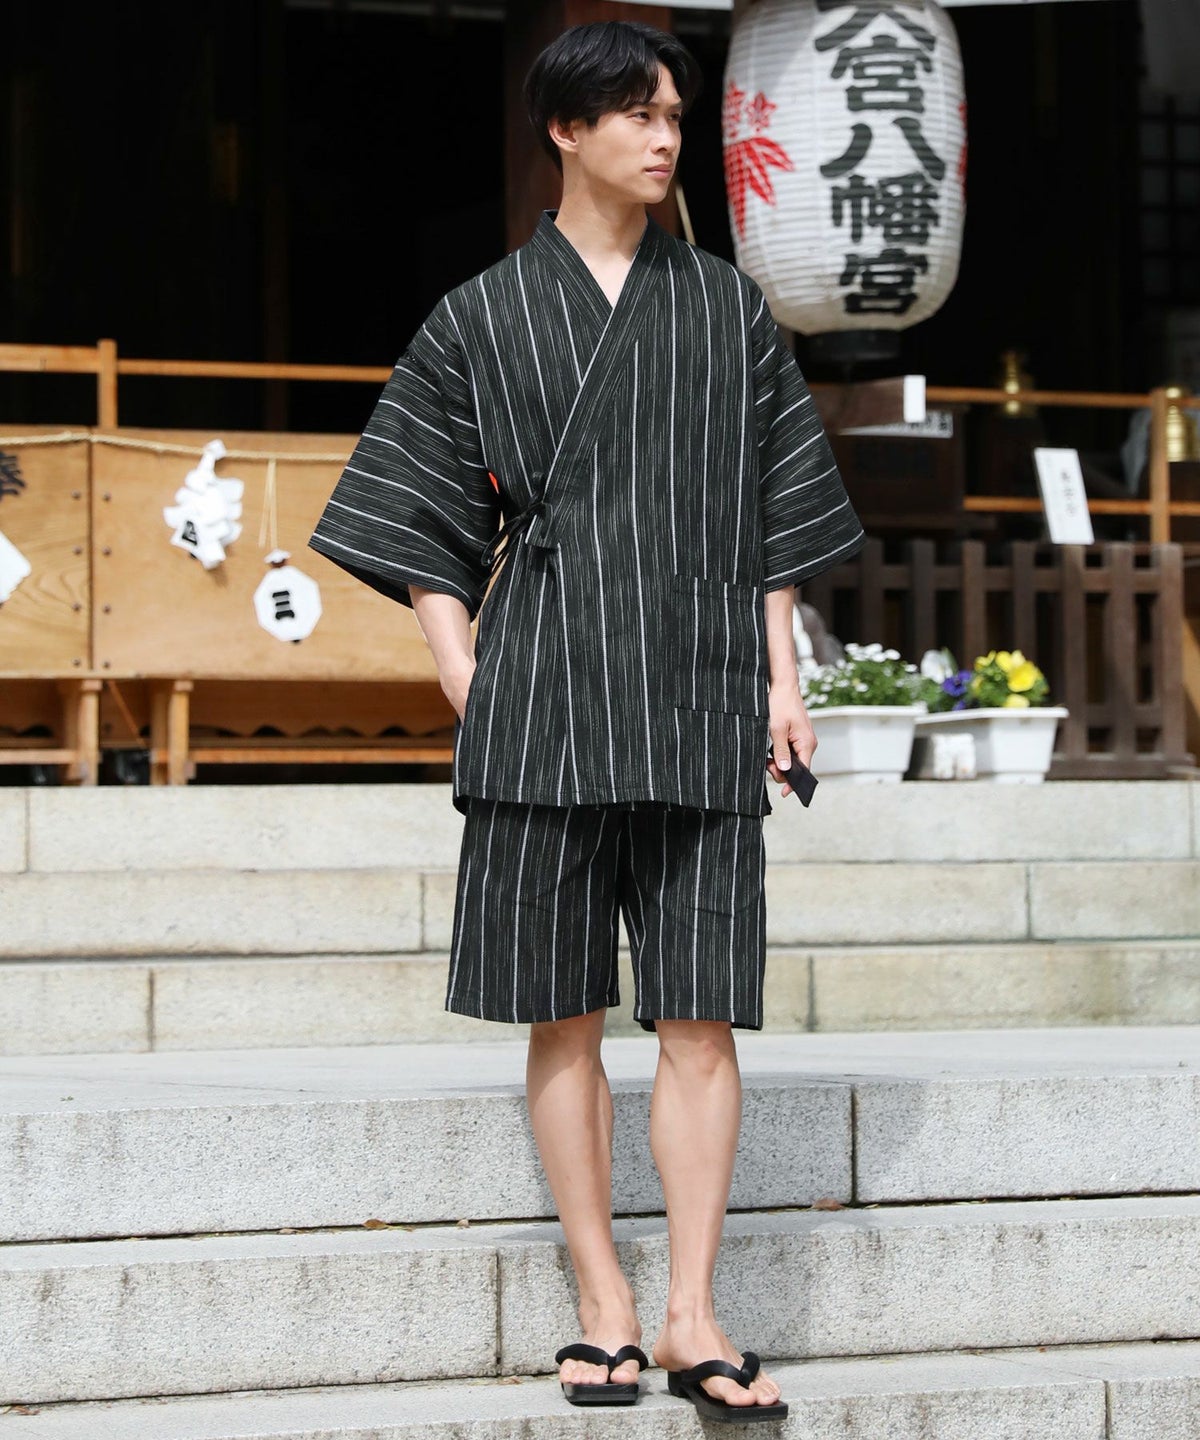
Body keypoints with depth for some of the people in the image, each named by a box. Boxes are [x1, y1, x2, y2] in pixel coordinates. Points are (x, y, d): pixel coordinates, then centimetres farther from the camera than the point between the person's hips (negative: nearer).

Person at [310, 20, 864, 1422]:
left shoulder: (727, 308, 12)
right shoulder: (482, 318, 7)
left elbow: (772, 513, 14)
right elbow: (423, 517, 7)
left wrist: (782, 677, 5)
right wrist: (462, 678, -4)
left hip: (698, 693, 1)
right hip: (547, 685, -1)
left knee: (702, 1016, -4)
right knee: (563, 1013, 0)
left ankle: (691, 1317, -1)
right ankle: (603, 1305, 7)